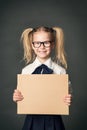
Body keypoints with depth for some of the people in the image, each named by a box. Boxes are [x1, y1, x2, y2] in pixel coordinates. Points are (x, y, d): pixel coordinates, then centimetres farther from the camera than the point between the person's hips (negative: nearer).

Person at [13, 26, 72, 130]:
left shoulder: (60, 71, -8)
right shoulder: (26, 71, -3)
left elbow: (65, 95, 0)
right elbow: (23, 98, 5)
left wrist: (67, 101, -20)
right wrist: (17, 98, -14)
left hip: (53, 120, -1)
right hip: (33, 120, 1)